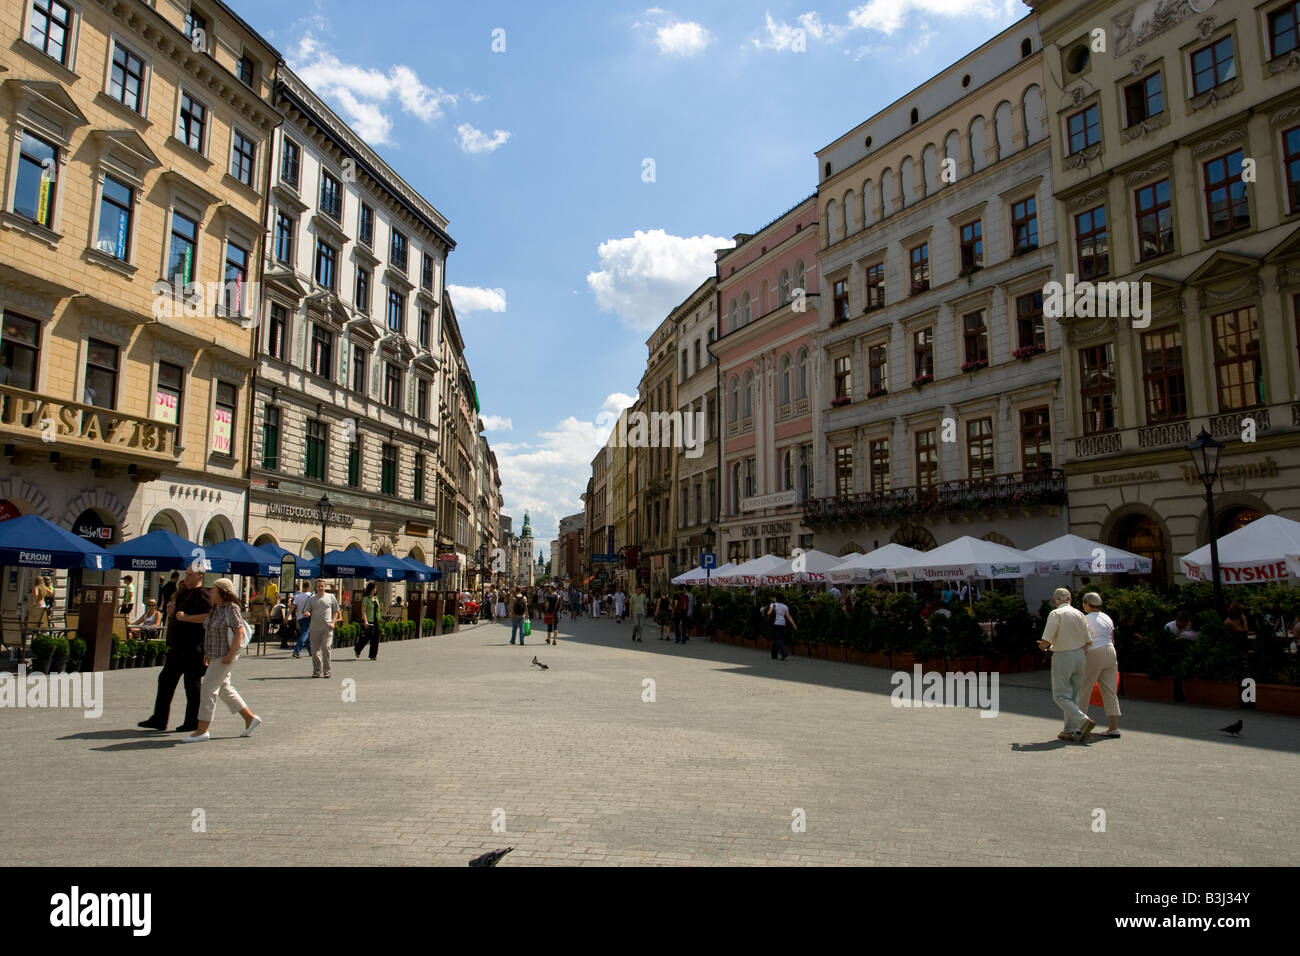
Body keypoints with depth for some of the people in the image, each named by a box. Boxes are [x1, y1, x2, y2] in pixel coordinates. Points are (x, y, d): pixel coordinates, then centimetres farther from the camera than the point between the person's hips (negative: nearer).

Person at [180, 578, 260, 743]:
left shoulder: (231, 608, -16)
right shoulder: (215, 609, 11)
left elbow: (240, 632, -20)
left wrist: (230, 654, -22)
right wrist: (208, 653, 16)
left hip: (224, 656, -9)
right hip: (216, 655, 9)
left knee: (209, 688, -6)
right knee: (224, 688, 14)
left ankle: (202, 731, 1)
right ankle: (250, 718, 22)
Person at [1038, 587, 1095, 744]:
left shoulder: (1055, 614, -12)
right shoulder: (1080, 614, 5)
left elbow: (1046, 641, -17)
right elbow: (1088, 641, 9)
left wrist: (1043, 646, 6)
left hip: (1062, 657, -6)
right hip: (1080, 656, 6)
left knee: (1060, 696, 0)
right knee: (1073, 695, 13)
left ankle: (1084, 721, -17)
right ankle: (1070, 731, 14)